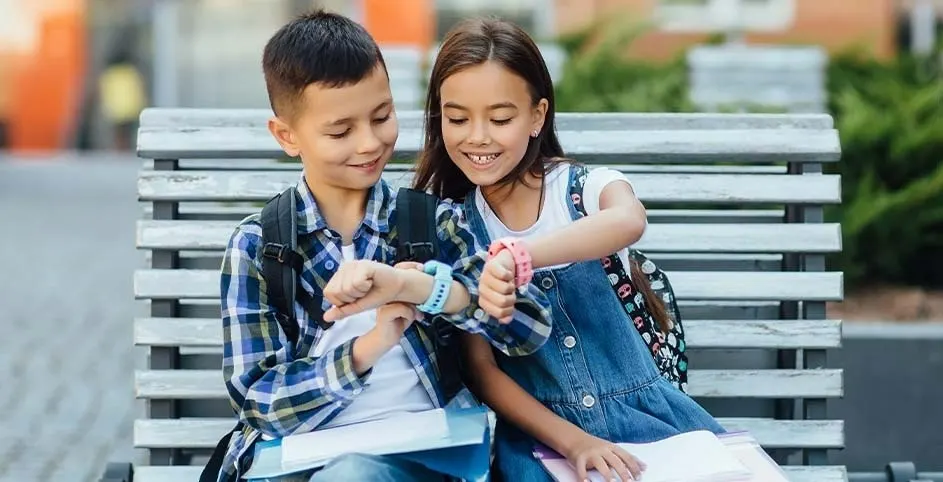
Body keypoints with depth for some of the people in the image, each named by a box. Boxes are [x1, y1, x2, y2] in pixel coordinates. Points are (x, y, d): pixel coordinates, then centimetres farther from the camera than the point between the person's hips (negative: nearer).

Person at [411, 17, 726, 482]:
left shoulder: (588, 188, -3)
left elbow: (629, 221, -29)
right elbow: (481, 369, -2)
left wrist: (514, 258, -44)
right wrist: (572, 441, -17)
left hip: (643, 413, 0)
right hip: (539, 431, 0)